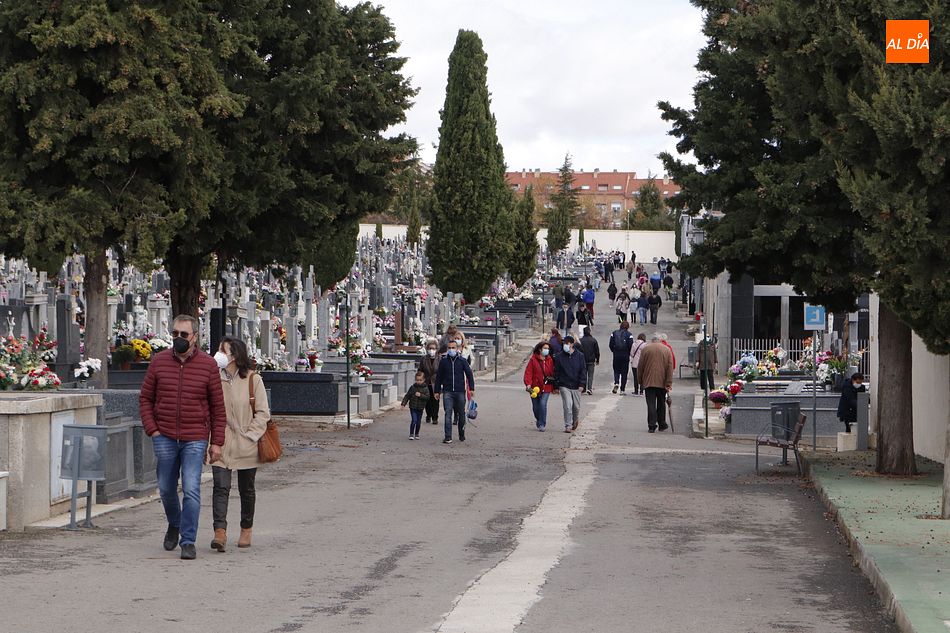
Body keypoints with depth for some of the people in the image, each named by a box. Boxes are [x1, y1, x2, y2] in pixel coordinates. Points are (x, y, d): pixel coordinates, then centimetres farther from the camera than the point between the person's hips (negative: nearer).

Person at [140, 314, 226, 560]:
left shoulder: (208, 365, -1)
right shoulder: (159, 361, 4)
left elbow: (218, 407, 3)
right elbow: (145, 399, 10)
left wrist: (217, 442, -1)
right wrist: (152, 429, -2)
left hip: (195, 439, -2)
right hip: (164, 437, 3)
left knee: (191, 489, -11)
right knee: (166, 489, 13)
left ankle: (188, 542, -5)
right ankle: (174, 525, 39)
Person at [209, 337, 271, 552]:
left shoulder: (253, 380, -4)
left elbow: (262, 413, -2)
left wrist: (250, 435, -10)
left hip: (246, 445, -1)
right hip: (221, 444, 1)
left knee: (246, 489, 12)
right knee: (220, 487, -13)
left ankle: (246, 530, 28)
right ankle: (220, 531, -20)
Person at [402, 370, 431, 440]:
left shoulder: (425, 388, -2)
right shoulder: (412, 387, -3)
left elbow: (427, 397, -11)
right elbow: (407, 396, 0)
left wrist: (420, 395, -23)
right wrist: (403, 403, -7)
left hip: (420, 408, 1)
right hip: (413, 407, -1)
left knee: (418, 421, 10)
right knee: (414, 420, -12)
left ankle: (416, 434, 26)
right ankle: (411, 434, -3)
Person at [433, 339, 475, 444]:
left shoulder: (462, 361, 3)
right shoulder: (443, 361, 5)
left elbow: (469, 374, 6)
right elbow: (438, 377, 11)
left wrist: (471, 388, -1)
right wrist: (437, 391, 9)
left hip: (460, 391, 0)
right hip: (447, 391, 0)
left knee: (461, 414, 9)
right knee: (448, 414, -10)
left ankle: (462, 435, 26)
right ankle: (448, 437, -13)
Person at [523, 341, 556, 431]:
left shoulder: (550, 360, 5)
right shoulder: (533, 360, -5)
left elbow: (553, 373, 12)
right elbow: (528, 372, -10)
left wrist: (554, 386, 12)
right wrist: (528, 384, -22)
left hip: (546, 387, 0)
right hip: (535, 387, 0)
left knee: (543, 404, -16)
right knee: (535, 406, 12)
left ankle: (542, 424, -9)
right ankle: (538, 420, 40)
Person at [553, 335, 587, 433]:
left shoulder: (580, 356, 1)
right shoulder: (559, 357, 2)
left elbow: (583, 371, 0)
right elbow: (556, 372, 6)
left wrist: (582, 384, -8)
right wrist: (556, 386, 2)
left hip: (576, 386, 1)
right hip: (564, 385, -1)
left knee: (576, 406, 10)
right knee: (567, 406, -11)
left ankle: (575, 421, 36)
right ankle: (568, 425, -6)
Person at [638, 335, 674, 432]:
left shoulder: (645, 349, 1)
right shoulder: (667, 350, 3)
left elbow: (640, 367, 3)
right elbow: (670, 367, -2)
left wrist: (640, 380, 13)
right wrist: (669, 383, -2)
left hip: (648, 381, -1)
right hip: (662, 382, 1)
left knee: (651, 404, -3)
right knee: (661, 403, 15)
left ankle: (652, 425, -11)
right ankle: (662, 424, 22)